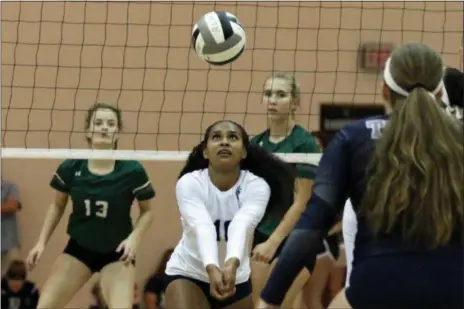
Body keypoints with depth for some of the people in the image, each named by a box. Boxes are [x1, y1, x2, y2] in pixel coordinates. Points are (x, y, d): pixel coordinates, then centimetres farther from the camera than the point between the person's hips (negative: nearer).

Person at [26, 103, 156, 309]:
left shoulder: (132, 171, -16)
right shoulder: (70, 168, -11)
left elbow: (147, 211, -1)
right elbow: (57, 206, 7)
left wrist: (134, 237, -18)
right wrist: (42, 242, 1)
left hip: (117, 253, -2)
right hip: (79, 248, 2)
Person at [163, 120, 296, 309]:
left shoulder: (257, 186, -17)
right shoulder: (189, 183, -20)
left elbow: (240, 227, -36)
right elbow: (203, 228, -37)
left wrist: (231, 265, -57)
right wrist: (212, 269, -56)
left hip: (236, 278, 2)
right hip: (187, 273, -2)